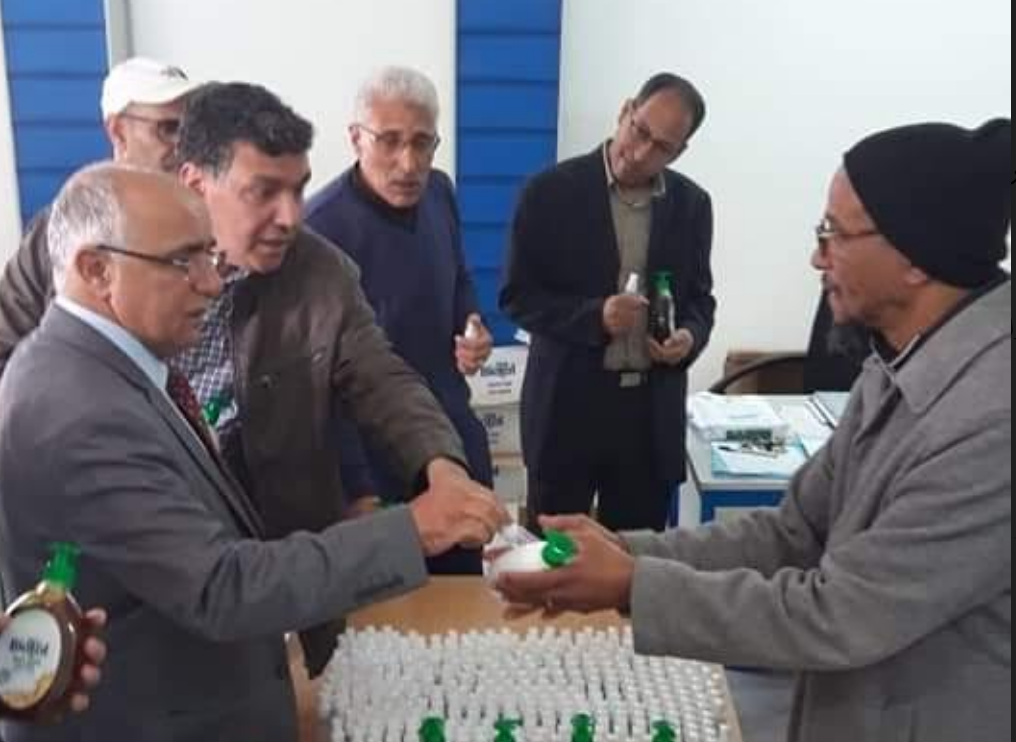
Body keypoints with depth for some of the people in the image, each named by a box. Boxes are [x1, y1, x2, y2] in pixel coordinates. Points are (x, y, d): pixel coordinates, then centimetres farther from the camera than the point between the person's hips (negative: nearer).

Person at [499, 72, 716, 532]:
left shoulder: (692, 204, 5)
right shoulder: (551, 192, -5)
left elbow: (699, 298, 13)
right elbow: (518, 296, -6)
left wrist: (690, 337, -10)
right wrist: (594, 316, -21)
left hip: (653, 413, 3)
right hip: (569, 406, -3)